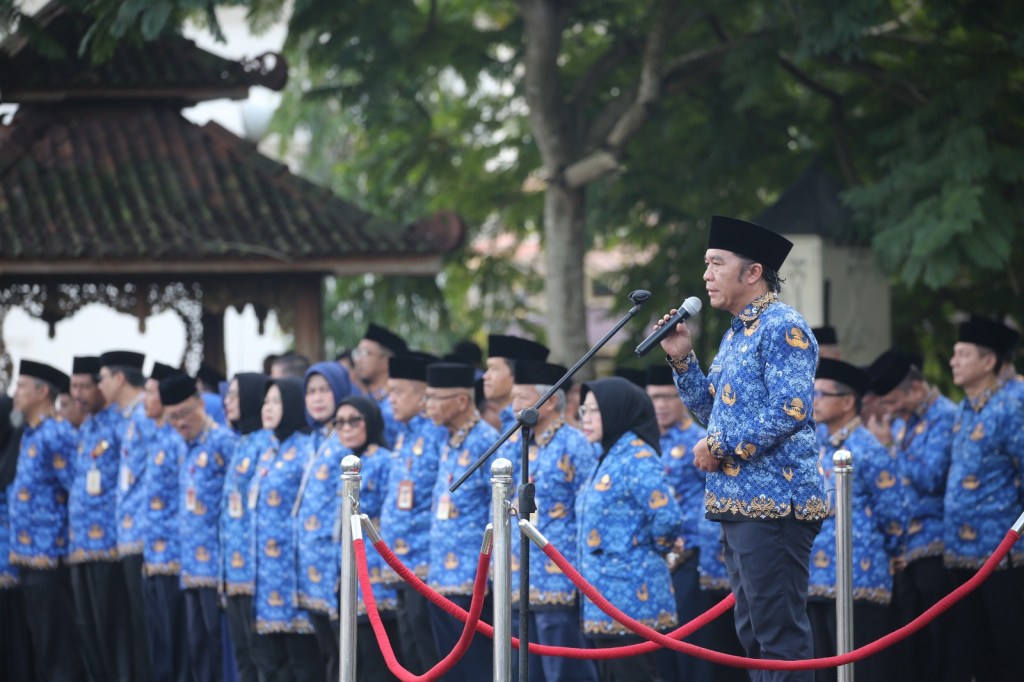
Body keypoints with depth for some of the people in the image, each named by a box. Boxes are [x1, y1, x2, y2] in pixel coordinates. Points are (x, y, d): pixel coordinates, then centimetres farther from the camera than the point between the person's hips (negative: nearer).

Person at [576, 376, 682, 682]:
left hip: (631, 597, -10)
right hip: (606, 598, 10)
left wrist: (652, 550, -8)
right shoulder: (609, 458, 15)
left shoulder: (638, 458, -14)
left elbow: (668, 517, -24)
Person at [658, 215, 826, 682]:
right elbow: (713, 410, 24)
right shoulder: (736, 333, 18)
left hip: (775, 503, -10)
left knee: (780, 634, -11)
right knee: (754, 633, 12)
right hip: (738, 503, 10)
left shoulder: (782, 328, -11)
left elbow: (790, 410, -22)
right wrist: (682, 360, 11)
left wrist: (720, 447, -15)